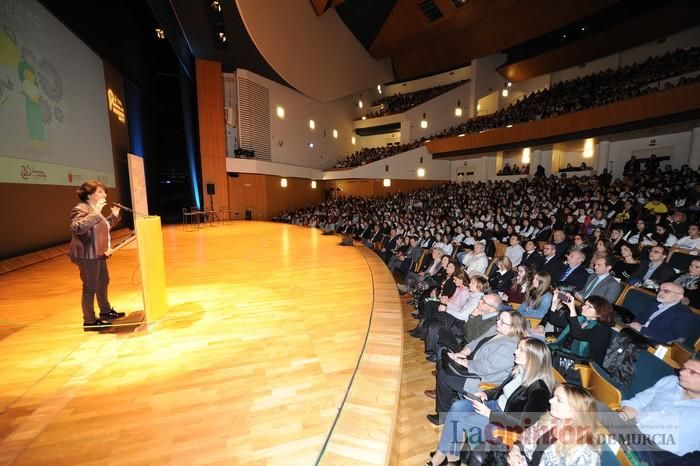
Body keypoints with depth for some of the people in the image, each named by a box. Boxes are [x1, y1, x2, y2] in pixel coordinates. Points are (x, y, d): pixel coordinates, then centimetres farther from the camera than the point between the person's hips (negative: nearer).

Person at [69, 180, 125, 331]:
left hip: (99, 254, 11)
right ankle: (89, 321, 6)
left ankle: (105, 311, 36)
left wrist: (113, 216, 14)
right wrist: (96, 213, -35)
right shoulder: (81, 209, -16)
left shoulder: (94, 209, 15)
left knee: (103, 282, 20)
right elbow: (77, 228, -32)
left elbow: (103, 228, 26)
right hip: (87, 255, -10)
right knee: (90, 287, -4)